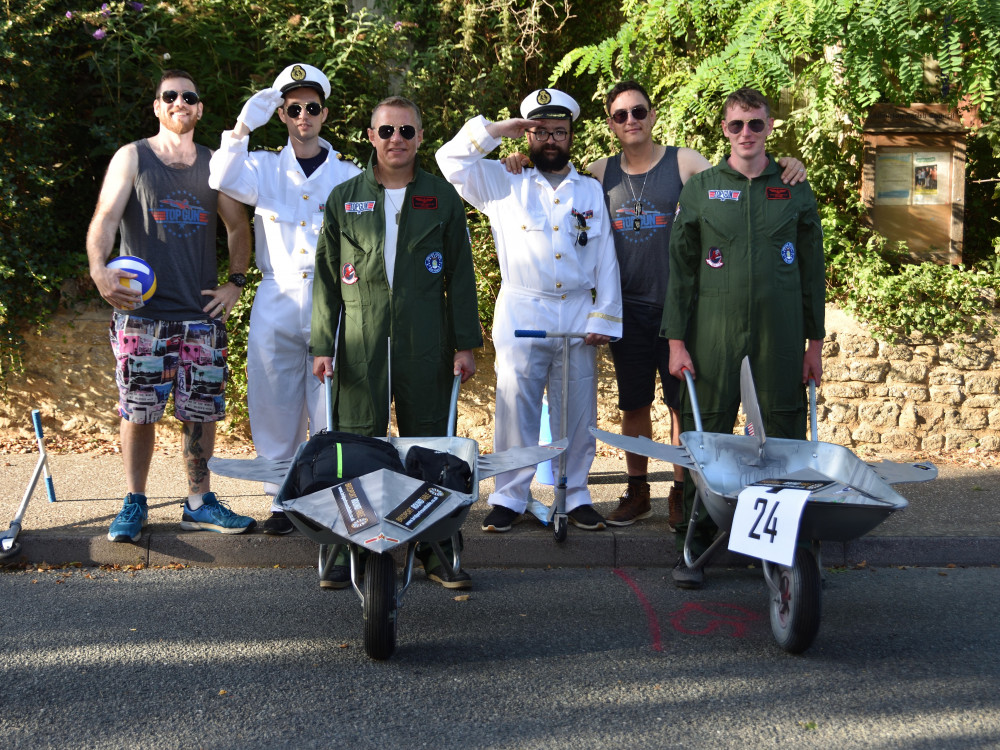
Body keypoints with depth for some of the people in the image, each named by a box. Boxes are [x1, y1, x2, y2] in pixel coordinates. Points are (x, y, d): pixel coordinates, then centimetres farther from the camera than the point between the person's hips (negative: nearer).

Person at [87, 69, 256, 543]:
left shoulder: (214, 165, 13)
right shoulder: (132, 158, 5)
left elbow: (238, 226, 22)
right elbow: (105, 217, -5)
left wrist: (235, 283, 11)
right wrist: (99, 269, -22)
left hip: (201, 311, 3)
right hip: (141, 309, -2)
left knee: (201, 411, 5)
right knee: (139, 410, -1)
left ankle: (199, 503, 16)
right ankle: (134, 503, 13)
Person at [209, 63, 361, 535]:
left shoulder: (349, 175, 11)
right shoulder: (264, 168, 11)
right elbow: (223, 180, -10)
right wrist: (243, 126, -18)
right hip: (276, 308, 1)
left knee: (332, 412, -2)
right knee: (275, 408, 3)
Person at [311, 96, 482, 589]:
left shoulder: (442, 198, 8)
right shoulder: (343, 198, 10)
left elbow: (460, 275, 7)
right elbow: (327, 277, 9)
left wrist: (465, 343, 1)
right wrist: (323, 344, 2)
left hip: (425, 345, 0)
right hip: (360, 342, 0)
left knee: (428, 444, 4)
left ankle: (436, 549, 13)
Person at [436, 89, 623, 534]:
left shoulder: (591, 191, 13)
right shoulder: (506, 186, 9)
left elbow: (606, 260, 9)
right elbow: (451, 159, 2)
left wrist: (604, 318, 1)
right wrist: (495, 131, 0)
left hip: (578, 316, 2)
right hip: (521, 316, -2)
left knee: (577, 412, 5)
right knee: (515, 408, -3)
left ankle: (576, 497, 15)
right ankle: (509, 498, 6)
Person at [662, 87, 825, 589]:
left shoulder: (794, 189, 10)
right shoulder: (700, 189, 6)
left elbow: (812, 268, 12)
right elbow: (680, 268, 5)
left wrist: (815, 341, 8)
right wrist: (676, 340, -1)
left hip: (780, 335, 1)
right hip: (714, 334, -1)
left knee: (782, 438, 2)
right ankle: (694, 545, 8)